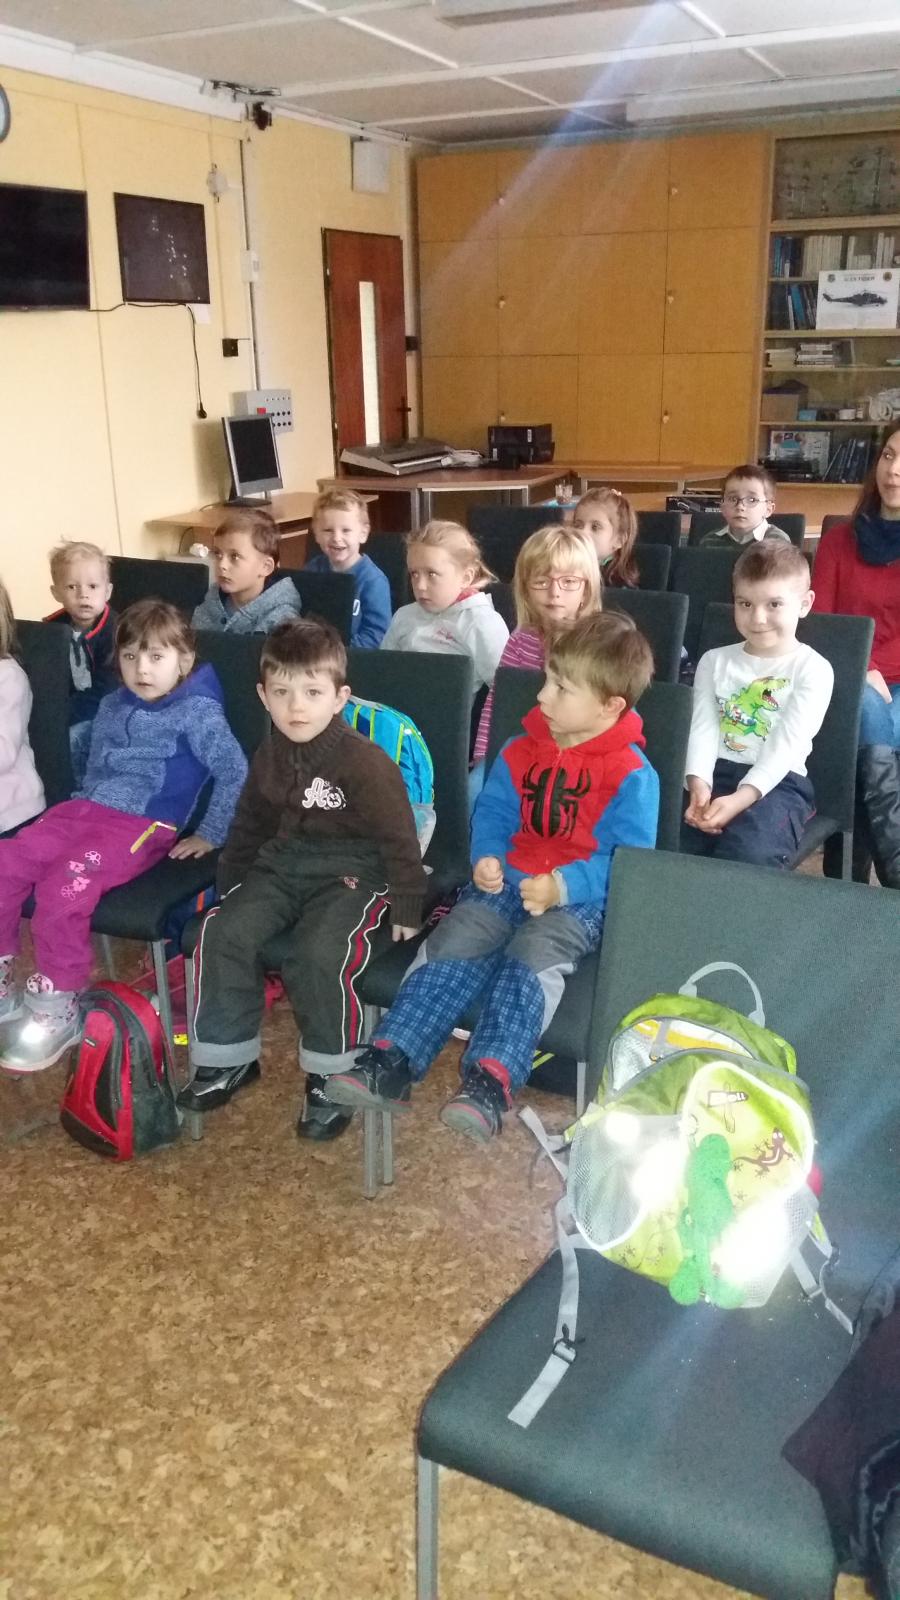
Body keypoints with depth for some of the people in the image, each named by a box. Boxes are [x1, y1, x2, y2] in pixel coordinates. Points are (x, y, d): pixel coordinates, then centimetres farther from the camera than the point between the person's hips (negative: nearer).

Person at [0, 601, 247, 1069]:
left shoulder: (197, 711, -3)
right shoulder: (112, 707, 18)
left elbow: (235, 773, -7)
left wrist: (209, 835, -6)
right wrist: (81, 807, 17)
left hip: (142, 826, -7)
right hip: (83, 810, 7)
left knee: (63, 886, -29)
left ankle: (58, 1008, -12)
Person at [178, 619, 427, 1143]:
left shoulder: (364, 761, -16)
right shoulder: (270, 757, 6)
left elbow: (399, 836, -12)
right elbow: (250, 825, 22)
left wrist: (407, 906, -10)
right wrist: (231, 883, 27)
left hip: (352, 873, -6)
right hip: (282, 866, 7)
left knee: (320, 953, -30)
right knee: (224, 932, -13)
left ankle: (331, 1074, -8)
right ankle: (227, 1057, 4)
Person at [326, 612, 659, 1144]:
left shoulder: (632, 774, -8)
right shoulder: (521, 750, 10)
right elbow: (492, 811, 17)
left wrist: (564, 885, -23)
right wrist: (487, 859, -4)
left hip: (578, 900, -5)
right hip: (507, 884, 5)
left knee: (530, 958, -33)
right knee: (452, 943, -18)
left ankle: (491, 1080, -41)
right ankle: (392, 1061, -25)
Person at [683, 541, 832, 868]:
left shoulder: (813, 669, 1)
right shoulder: (714, 661, 14)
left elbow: (787, 745, -10)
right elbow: (703, 728, 1)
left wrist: (741, 798, -23)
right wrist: (698, 782, -19)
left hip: (778, 782, -3)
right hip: (716, 773, 4)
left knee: (746, 854, -32)